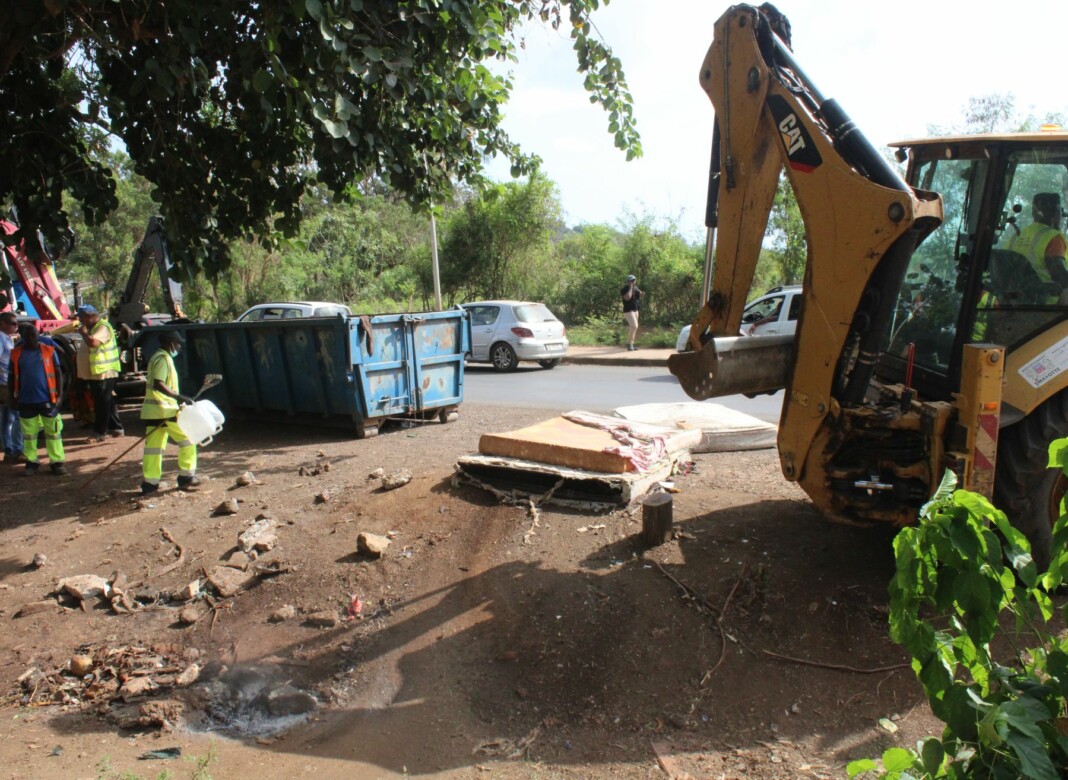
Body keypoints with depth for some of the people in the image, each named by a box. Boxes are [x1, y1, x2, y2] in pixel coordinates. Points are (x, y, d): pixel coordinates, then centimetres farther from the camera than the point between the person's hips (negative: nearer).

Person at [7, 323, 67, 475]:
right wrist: (12, 397, 6)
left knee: (53, 432, 1)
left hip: (47, 400, -2)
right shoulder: (16, 354, 4)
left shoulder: (49, 351, 0)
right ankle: (31, 462, 21)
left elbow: (58, 373, 3)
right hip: (26, 401, 2)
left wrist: (58, 394, -2)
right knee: (28, 434, 10)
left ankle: (57, 461, 8)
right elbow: (11, 377, 10)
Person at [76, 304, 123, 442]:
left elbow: (93, 342, -32)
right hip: (98, 373, 11)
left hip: (104, 373, -11)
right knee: (108, 402, 15)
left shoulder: (103, 327, -16)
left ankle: (99, 432, 0)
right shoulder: (95, 327, 18)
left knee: (102, 403, -5)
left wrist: (83, 332, -16)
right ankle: (115, 427, 23)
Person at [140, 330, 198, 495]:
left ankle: (149, 483, 8)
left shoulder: (157, 357, 18)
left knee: (153, 444, 8)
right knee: (187, 438, 2)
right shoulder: (163, 359, -13)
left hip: (152, 410, 9)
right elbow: (158, 384, -25)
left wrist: (177, 398, 27)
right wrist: (179, 397, -28)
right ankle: (186, 476, 6)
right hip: (165, 410, -9)